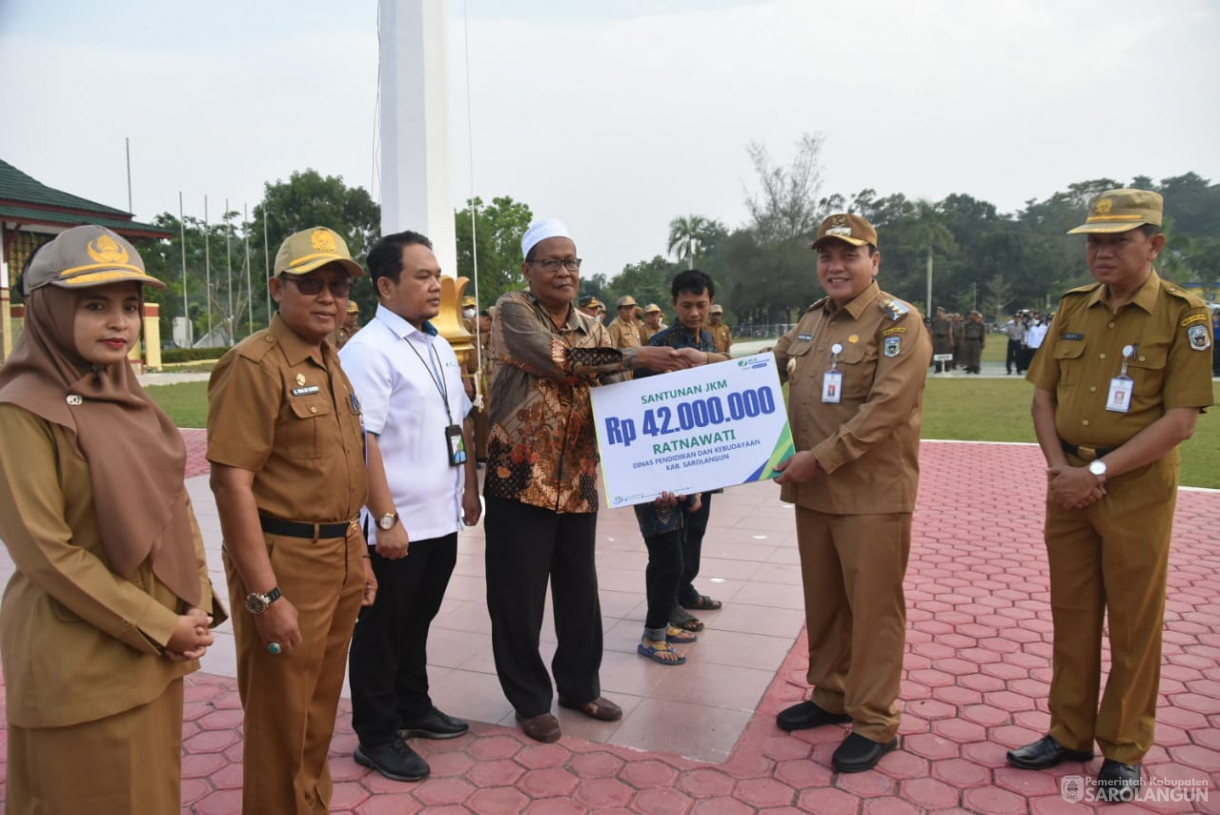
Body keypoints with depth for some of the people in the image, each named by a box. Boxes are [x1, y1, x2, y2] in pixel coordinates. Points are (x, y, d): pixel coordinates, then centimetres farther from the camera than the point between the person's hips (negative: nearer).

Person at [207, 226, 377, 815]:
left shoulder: (329, 361, 12)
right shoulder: (255, 364, -15)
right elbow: (232, 482, -20)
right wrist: (266, 595, -22)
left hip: (339, 560, 8)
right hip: (285, 561, -8)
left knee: (321, 710, 21)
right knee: (282, 720, 7)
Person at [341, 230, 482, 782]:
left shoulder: (440, 348, 12)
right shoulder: (368, 351, -14)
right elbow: (361, 441, -20)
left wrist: (470, 489, 15)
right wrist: (387, 520, -22)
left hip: (442, 519, 8)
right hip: (397, 526, -7)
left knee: (418, 622, 22)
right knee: (381, 630, 9)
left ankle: (413, 709, 39)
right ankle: (376, 736, 24)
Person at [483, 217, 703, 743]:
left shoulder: (593, 330, 11)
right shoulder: (512, 312, -6)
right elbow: (556, 359, -23)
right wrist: (638, 356, -25)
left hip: (578, 484, 5)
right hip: (520, 480, -5)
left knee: (580, 592, 15)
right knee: (518, 599, 5)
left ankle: (579, 686, 35)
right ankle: (530, 699, 24)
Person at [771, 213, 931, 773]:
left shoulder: (899, 323, -11)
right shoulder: (811, 321, 12)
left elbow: (885, 409, -20)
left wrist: (820, 458, -21)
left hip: (872, 493, -7)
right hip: (813, 490, 7)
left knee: (872, 606, 3)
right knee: (822, 600, 17)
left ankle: (874, 722, 18)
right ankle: (831, 695, 34)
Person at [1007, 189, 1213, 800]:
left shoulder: (1183, 314, -8)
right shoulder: (1073, 309, 7)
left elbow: (1180, 419, -14)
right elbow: (1044, 395, 8)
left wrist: (1099, 471, -18)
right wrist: (1058, 467, -6)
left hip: (1137, 488, -5)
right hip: (1068, 485, 5)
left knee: (1134, 623, 7)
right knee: (1071, 613, 13)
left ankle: (1124, 751, 23)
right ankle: (1069, 733, 28)